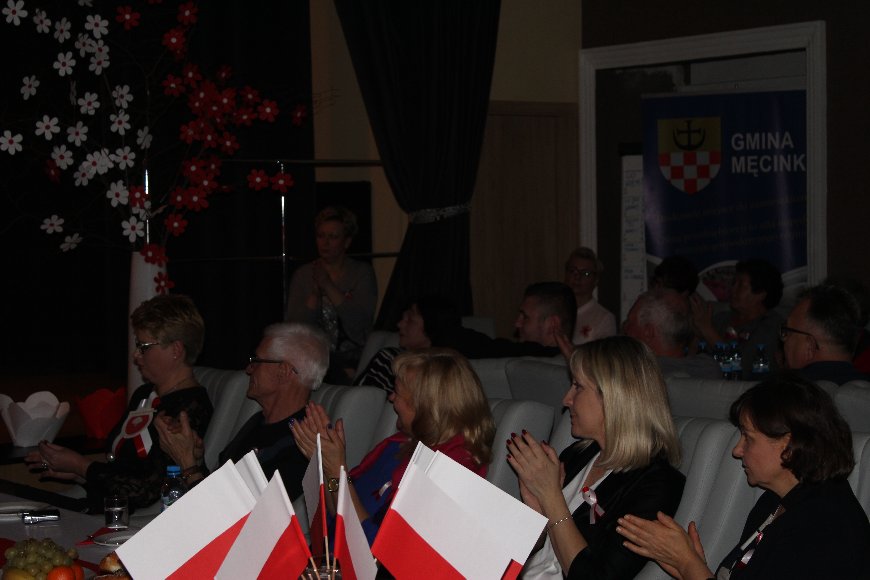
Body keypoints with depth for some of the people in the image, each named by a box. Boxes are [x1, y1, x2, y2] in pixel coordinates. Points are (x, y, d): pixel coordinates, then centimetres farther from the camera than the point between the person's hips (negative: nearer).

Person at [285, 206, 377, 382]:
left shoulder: (362, 273, 7)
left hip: (352, 360, -2)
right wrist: (315, 293, -12)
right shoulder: (303, 275, 10)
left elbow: (362, 323, -8)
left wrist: (328, 286, -12)